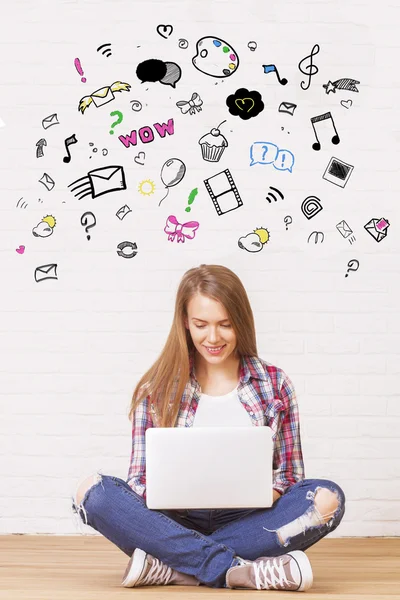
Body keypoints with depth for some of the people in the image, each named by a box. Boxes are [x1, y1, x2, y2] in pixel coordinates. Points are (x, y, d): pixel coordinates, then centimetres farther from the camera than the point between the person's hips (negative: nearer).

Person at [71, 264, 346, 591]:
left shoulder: (274, 384, 5)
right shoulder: (157, 389, 4)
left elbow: (289, 475, 6)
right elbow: (140, 476, 3)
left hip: (247, 523, 1)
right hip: (176, 523, 0)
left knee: (327, 497, -27)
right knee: (94, 491, -25)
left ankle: (170, 566, -25)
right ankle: (236, 570, -29)